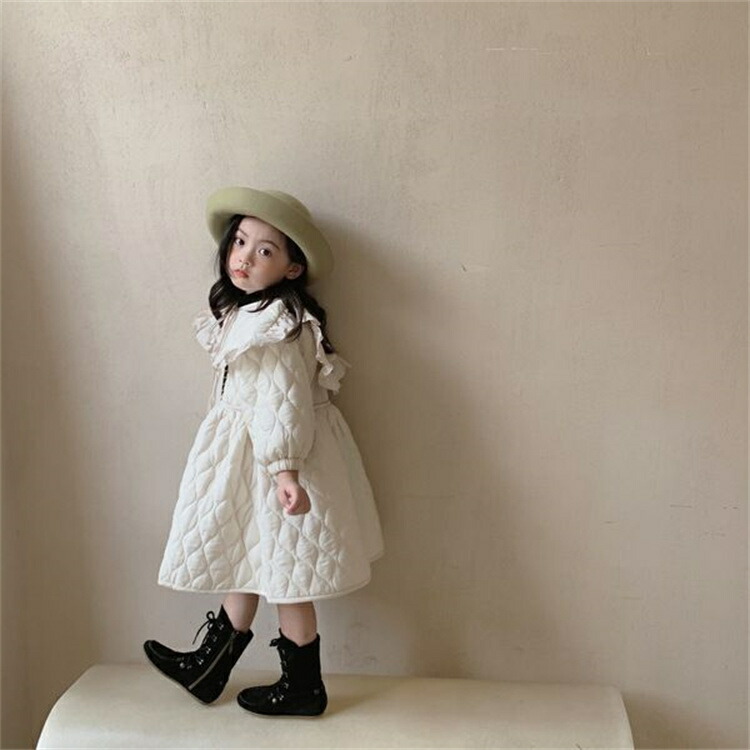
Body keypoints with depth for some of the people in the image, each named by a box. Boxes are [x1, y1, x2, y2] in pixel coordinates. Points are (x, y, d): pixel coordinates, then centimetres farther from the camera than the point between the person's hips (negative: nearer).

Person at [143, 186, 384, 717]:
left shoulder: (276, 321, -20)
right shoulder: (240, 311, 10)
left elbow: (283, 400, -24)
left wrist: (284, 468, -28)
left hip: (271, 457, -9)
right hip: (246, 454, 9)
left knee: (282, 575, 4)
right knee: (245, 565, 20)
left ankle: (303, 690, 21)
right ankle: (209, 669, 34)